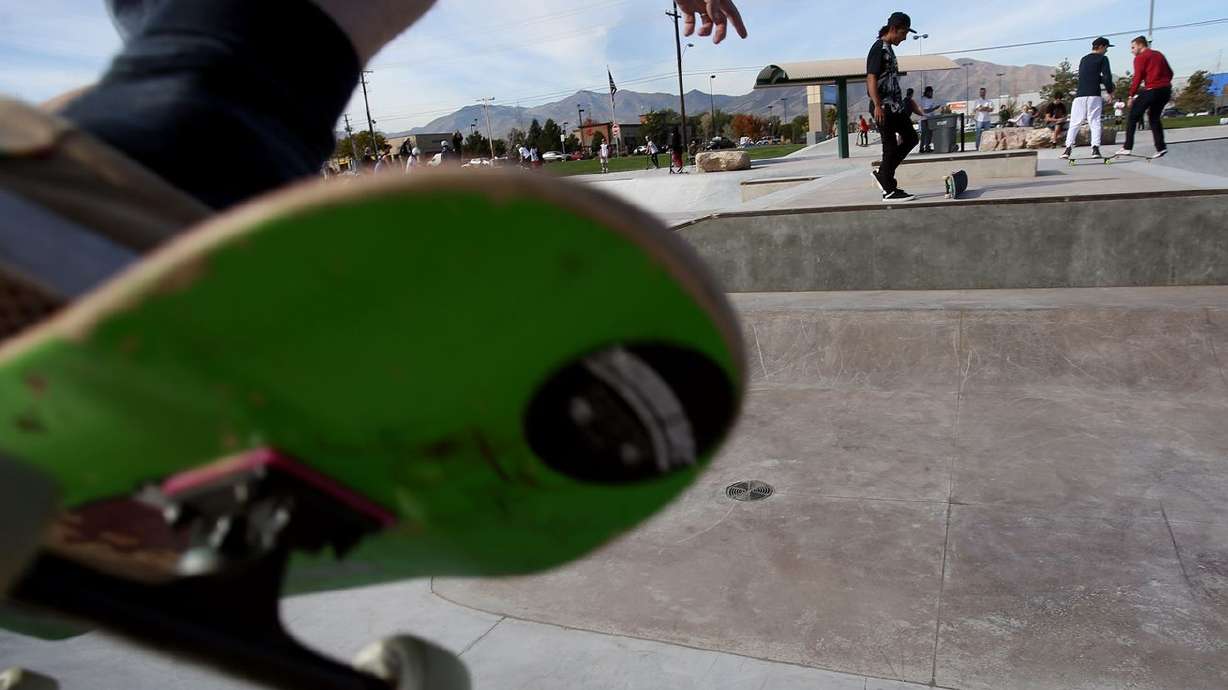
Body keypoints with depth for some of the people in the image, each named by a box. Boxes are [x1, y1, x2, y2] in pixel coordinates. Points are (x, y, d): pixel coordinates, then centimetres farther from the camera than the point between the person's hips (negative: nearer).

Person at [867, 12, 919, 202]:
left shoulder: (889, 49, 19)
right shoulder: (878, 48, -10)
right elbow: (871, 78, -19)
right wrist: (877, 106, -27)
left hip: (896, 106, 10)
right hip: (884, 108, -10)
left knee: (910, 138, 12)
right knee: (891, 147, -7)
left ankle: (882, 174, 16)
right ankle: (889, 191, -2)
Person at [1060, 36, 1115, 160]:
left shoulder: (1083, 59, 20)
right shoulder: (1102, 58, 3)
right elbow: (1107, 76, -6)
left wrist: (1102, 80, 23)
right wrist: (1110, 91, 6)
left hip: (1080, 95, 4)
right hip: (1094, 95, -4)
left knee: (1074, 123, 4)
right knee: (1095, 122, -1)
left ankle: (1068, 149, -5)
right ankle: (1095, 148, -11)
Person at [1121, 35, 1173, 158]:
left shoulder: (1140, 57, -3)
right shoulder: (1159, 54, 19)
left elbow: (1138, 78, -11)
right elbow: (1170, 73, 19)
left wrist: (1131, 96, -9)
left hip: (1151, 91, -7)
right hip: (1166, 90, 7)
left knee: (1133, 116, 1)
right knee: (1154, 117, 19)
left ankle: (1128, 148, -6)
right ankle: (1161, 147, 12)